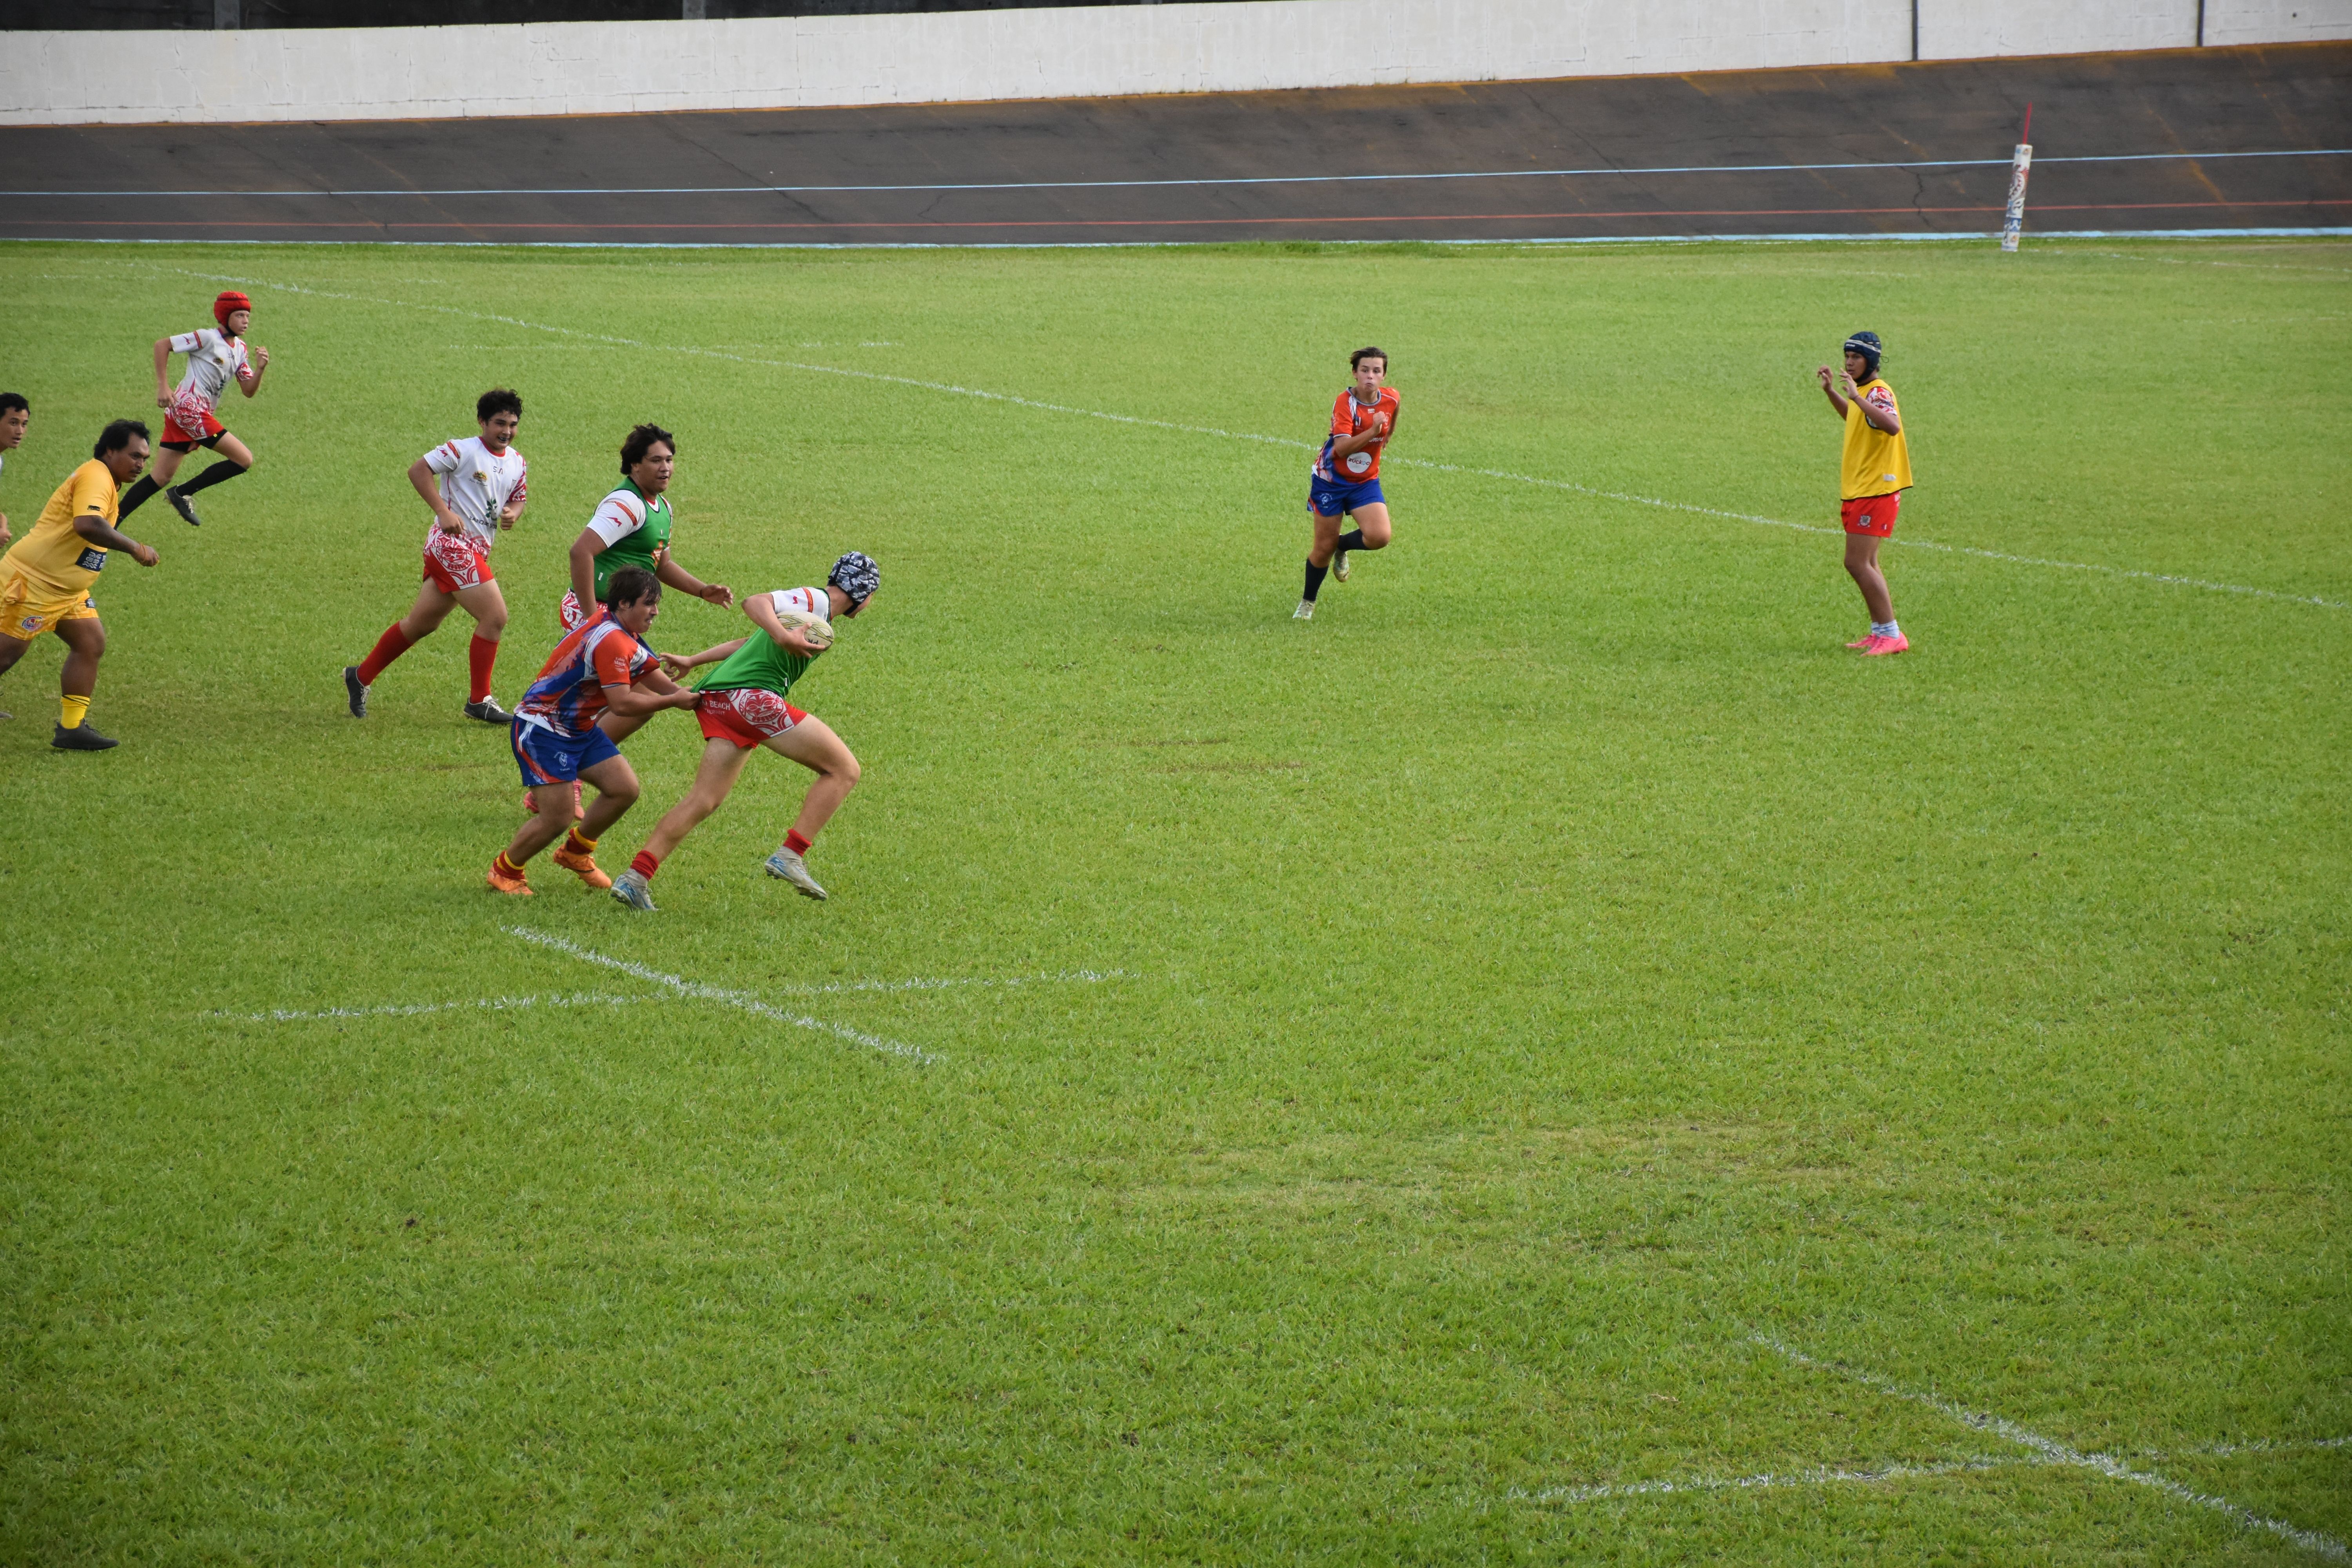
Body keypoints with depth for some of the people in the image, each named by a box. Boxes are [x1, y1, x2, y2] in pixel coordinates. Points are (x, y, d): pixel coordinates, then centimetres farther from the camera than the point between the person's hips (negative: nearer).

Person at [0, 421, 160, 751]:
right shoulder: (95, 477, -20)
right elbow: (86, 525, -36)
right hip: (32, 582, -10)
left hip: (65, 589, 10)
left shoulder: (104, 480, 14)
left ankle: (72, 729, 4)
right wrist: (134, 547, -29)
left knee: (91, 643, 2)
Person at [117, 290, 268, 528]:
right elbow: (162, 345, -10)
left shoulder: (240, 350, 15)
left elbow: (249, 391, 13)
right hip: (188, 408, -9)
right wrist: (163, 386, -15)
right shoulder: (208, 338, -9)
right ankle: (182, 494, -3)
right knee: (245, 459, -10)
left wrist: (260, 368, -6)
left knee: (161, 478, 7)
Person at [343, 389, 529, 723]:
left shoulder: (517, 463, 12)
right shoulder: (463, 451, -11)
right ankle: (479, 701, -4)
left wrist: (512, 513, -3)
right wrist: (443, 512, -23)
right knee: (495, 616, -14)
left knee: (421, 624, 16)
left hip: (475, 552, 9)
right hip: (451, 543, -9)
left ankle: (361, 676, 30)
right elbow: (418, 470, -15)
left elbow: (518, 499, 22)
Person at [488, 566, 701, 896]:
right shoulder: (609, 639, -26)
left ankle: (576, 852, 25)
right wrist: (674, 701, -21)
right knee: (558, 818, -14)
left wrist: (686, 694, -5)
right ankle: (504, 871, 11)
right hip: (542, 729, -10)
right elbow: (622, 703, -31)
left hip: (580, 729, 10)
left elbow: (650, 675, 12)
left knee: (625, 789, 3)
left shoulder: (623, 634, 7)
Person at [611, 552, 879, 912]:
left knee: (703, 801, 5)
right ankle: (790, 855, -6)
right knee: (844, 770, -2)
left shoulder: (817, 606, 28)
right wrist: (784, 637, -34)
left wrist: (692, 662, 41)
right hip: (752, 694, -10)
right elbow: (755, 603, -17)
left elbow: (749, 643, 36)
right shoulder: (814, 601, -1)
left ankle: (636, 878, -6)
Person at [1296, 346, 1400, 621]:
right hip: (1331, 480, -4)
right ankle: (1308, 602, 27)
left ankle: (1343, 547, 15)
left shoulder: (1391, 398, -7)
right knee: (1324, 547, 2)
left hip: (1365, 482, 4)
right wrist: (1373, 431, -40)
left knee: (1379, 536, -19)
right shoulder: (1345, 402, -22)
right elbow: (1342, 448, -31)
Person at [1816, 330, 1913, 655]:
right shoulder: (1864, 392, 13)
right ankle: (1881, 632, 24)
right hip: (1858, 490, 10)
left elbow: (1892, 426, -39)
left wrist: (1856, 397, -40)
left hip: (1875, 491, -10)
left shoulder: (1878, 392, -17)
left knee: (1857, 563, -12)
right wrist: (1831, 392, 26)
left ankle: (1891, 635, -10)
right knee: (1866, 564, 15)